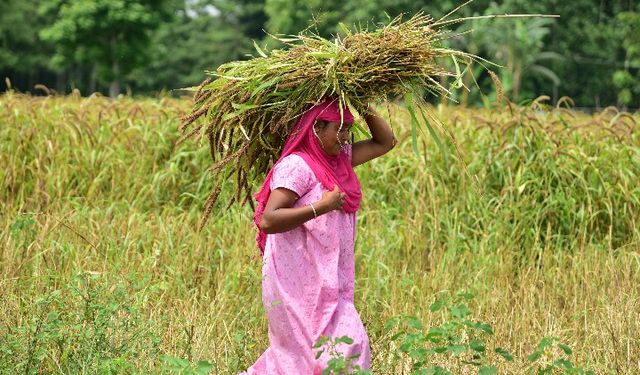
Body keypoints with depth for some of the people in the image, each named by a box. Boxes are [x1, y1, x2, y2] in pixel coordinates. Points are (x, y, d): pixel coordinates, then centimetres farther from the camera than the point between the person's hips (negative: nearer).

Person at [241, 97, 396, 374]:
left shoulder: (339, 158, 12)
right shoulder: (296, 166, -14)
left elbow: (385, 141, 23)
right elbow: (268, 220, -22)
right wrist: (322, 206, -22)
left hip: (327, 277, 9)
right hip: (301, 278, -9)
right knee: (347, 343, -13)